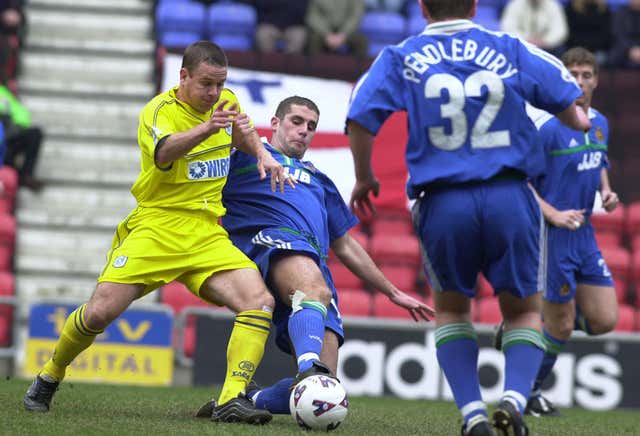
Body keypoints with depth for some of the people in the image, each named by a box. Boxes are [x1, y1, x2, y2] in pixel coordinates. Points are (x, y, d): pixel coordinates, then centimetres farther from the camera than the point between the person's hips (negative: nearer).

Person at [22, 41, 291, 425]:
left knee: (260, 301, -19)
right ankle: (50, 376, 12)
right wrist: (208, 127, -52)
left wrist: (263, 154, 12)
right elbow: (165, 151, -34)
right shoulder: (160, 111, -10)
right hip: (156, 226, -5)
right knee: (101, 311, -17)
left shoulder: (227, 102, 9)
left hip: (208, 235, 5)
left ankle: (232, 400, -23)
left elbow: (244, 134, 34)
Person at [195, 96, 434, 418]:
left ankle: (251, 400, 1)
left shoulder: (319, 181, 40)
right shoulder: (247, 154, 25)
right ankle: (309, 367, -63)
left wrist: (392, 292, 42)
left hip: (316, 266, 5)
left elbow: (345, 247, 43)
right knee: (314, 290, -43)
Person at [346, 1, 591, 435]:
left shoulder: (401, 59, 6)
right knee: (524, 311, 18)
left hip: (442, 203, 0)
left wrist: (364, 179, 13)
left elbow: (361, 119, -4)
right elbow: (570, 104, 9)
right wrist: (580, 121, 34)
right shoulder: (510, 50, 8)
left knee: (451, 309, 24)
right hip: (510, 198, 0)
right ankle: (514, 397, -9)